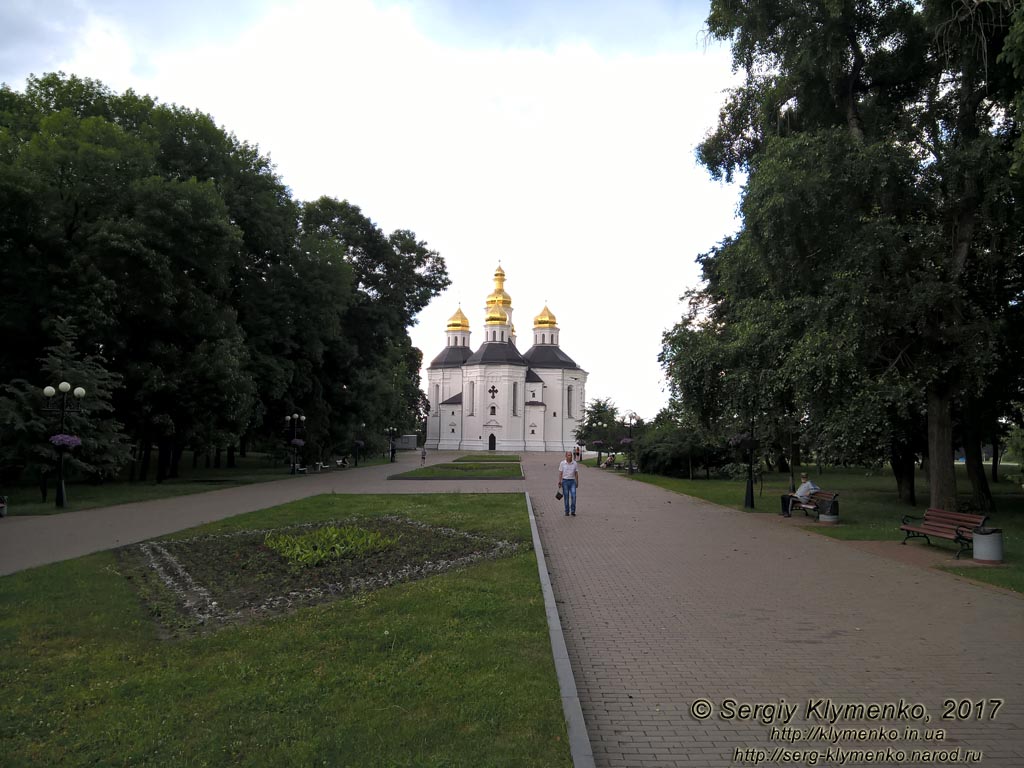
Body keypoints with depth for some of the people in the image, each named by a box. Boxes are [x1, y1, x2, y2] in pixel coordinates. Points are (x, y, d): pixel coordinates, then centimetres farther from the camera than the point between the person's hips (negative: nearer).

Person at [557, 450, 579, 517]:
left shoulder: (575, 463, 3)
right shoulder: (562, 463, -1)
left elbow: (576, 473, 8)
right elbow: (560, 473, 1)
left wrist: (577, 482, 8)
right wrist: (559, 482, -5)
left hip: (572, 481, 1)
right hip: (565, 481, -1)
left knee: (573, 496, -11)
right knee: (566, 497, 3)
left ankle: (573, 511, -3)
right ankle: (567, 511, 13)